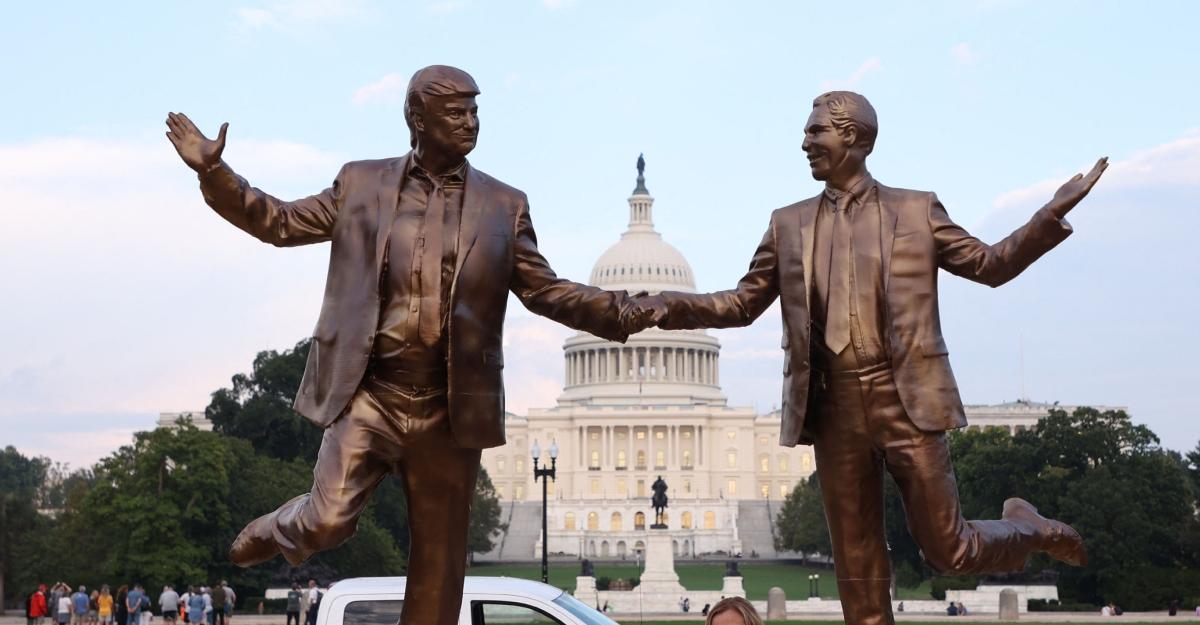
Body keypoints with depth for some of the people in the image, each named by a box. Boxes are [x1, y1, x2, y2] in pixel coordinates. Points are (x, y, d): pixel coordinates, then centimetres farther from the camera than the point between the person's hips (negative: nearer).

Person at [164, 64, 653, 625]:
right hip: (368, 394, -1)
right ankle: (278, 531, 24)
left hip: (450, 407, 1)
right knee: (329, 520, -13)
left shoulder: (503, 206, 6)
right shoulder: (362, 184, 6)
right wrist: (214, 172, -2)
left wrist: (625, 312, -10)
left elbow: (545, 291, 5)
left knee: (439, 557, 8)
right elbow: (282, 222, 10)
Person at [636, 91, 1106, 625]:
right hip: (834, 406, 3)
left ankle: (1026, 529, 33)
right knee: (857, 568, 7)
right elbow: (743, 304, 14)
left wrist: (1053, 214, -4)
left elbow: (988, 264, 9)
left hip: (906, 399, -3)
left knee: (948, 549, 2)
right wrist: (668, 306, -1)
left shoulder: (916, 211, 5)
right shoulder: (789, 225, 11)